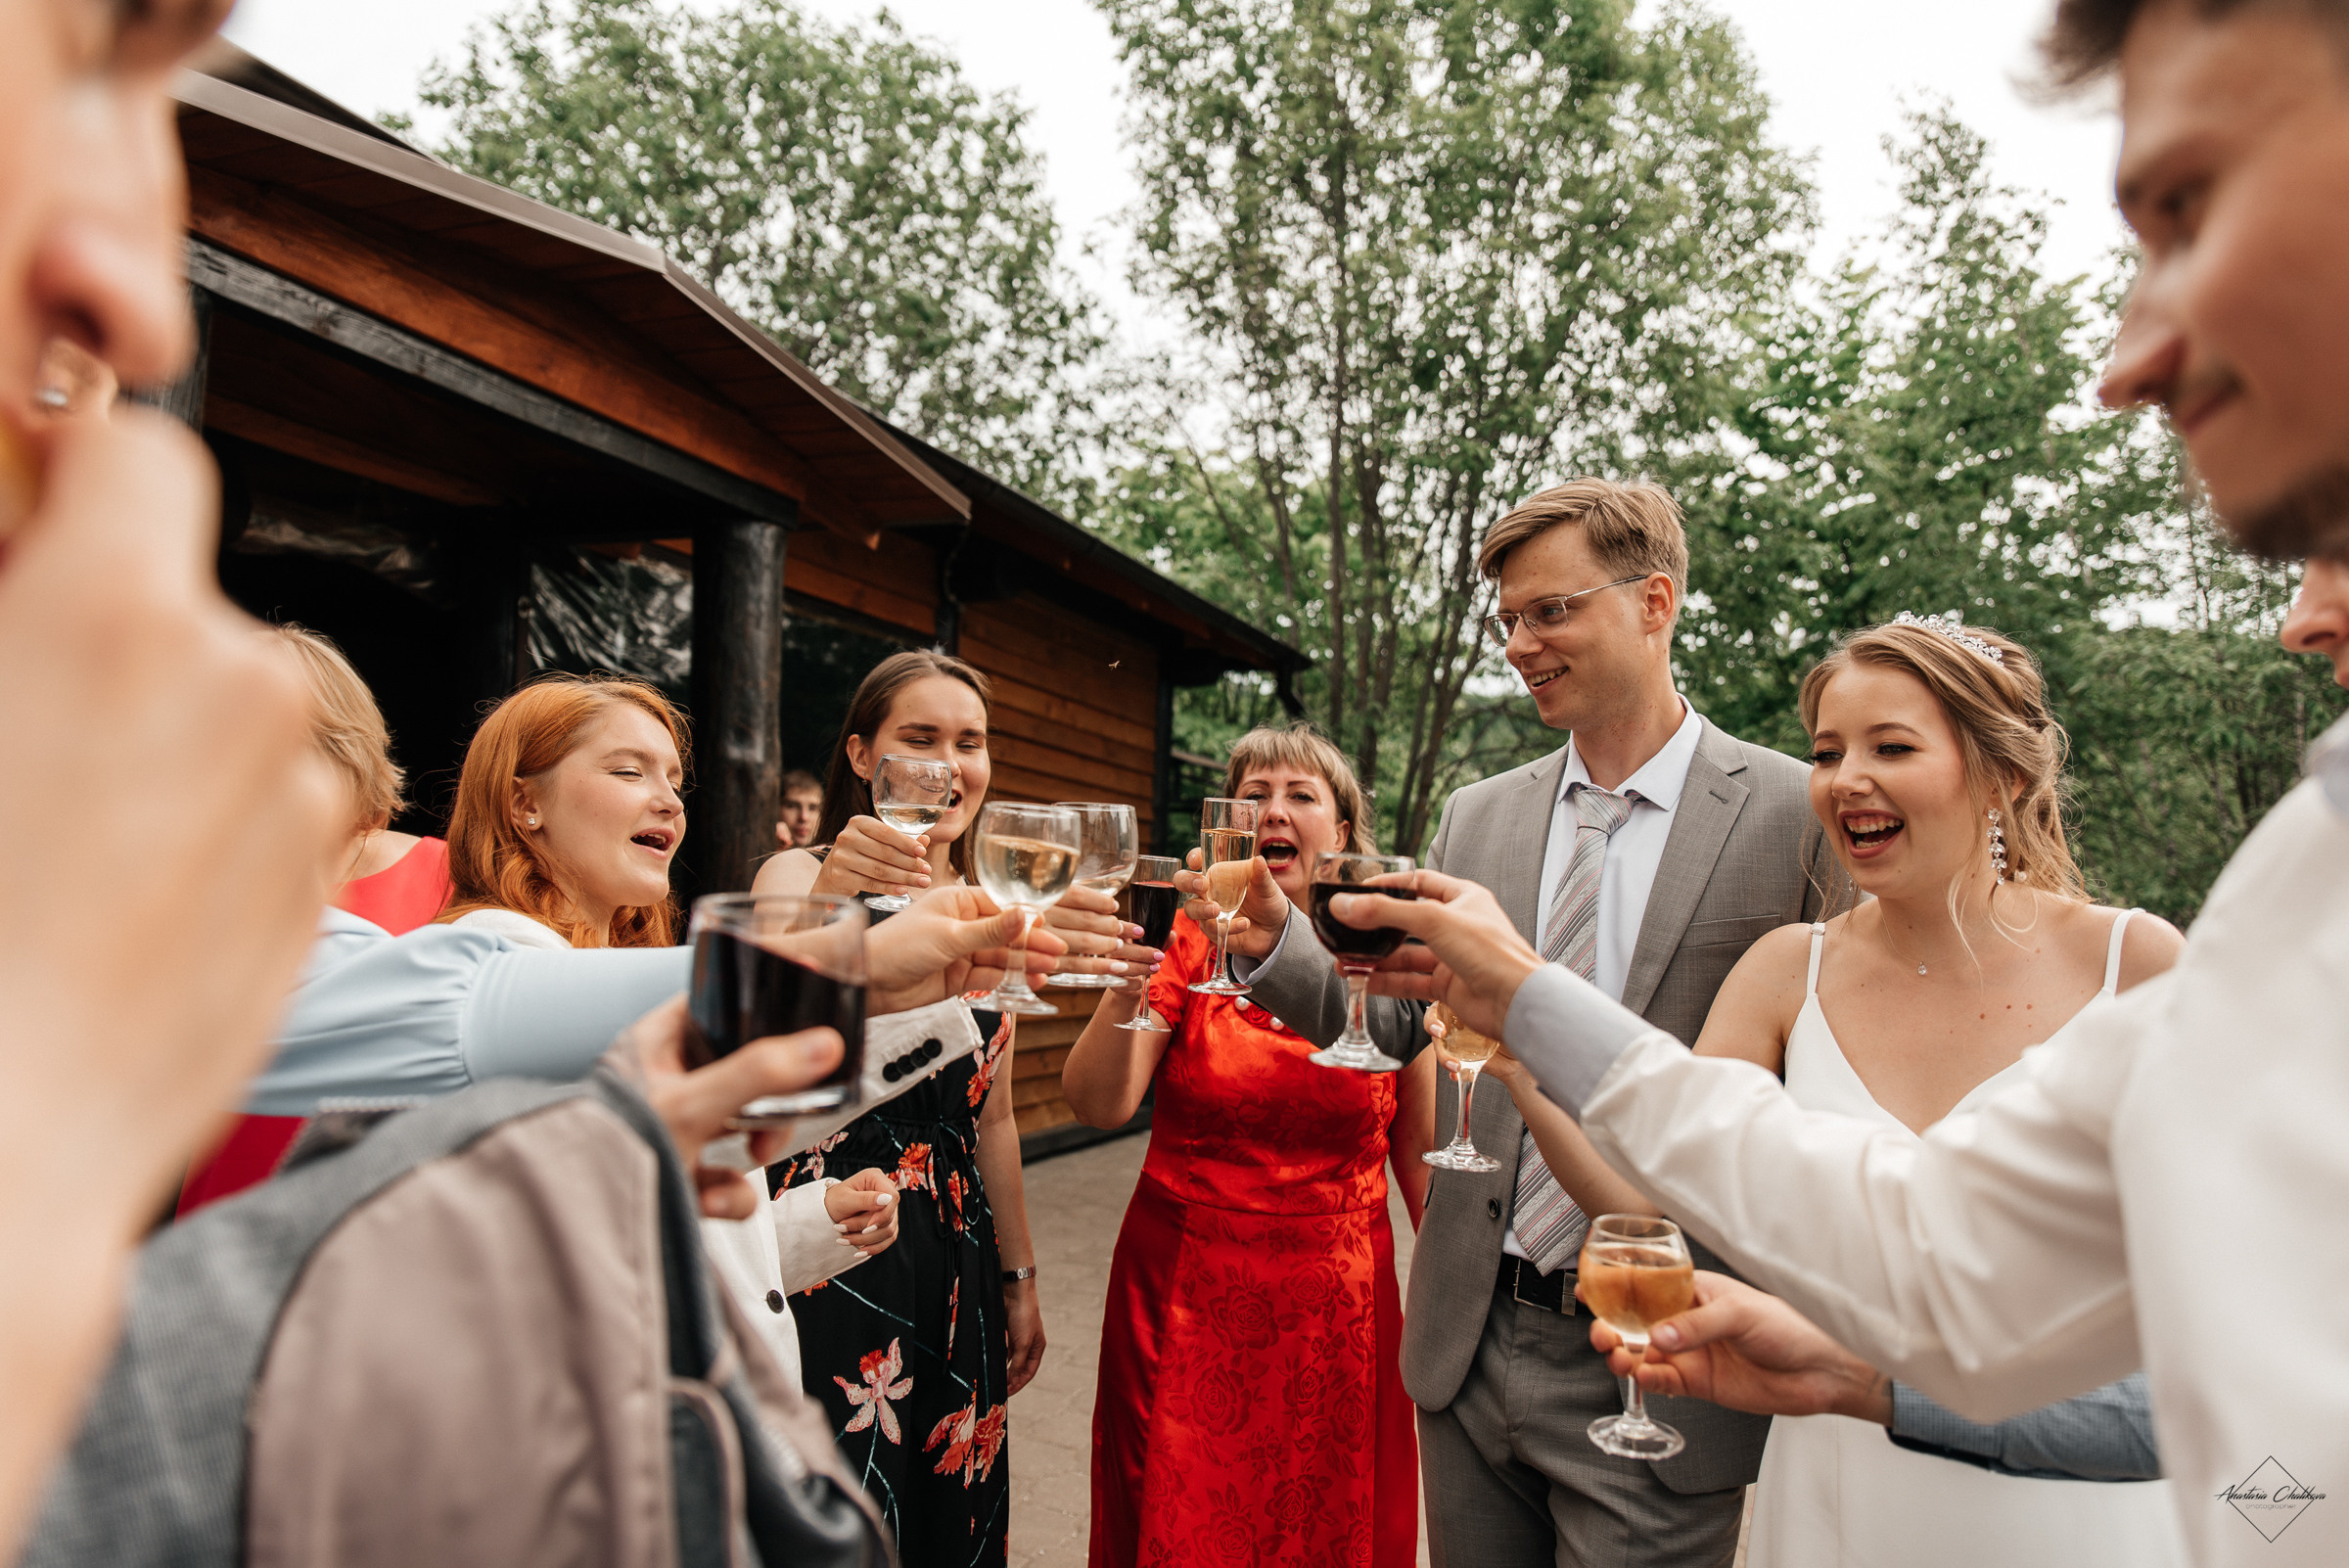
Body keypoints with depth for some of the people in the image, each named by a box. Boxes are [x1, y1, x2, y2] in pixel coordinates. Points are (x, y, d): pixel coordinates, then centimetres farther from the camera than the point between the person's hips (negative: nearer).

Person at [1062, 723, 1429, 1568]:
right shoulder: (1190, 946, -6)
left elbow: (1423, 1153, 5)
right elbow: (1099, 1106, -17)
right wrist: (1126, 987, -32)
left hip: (1335, 1305, 1)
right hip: (1184, 1297, 0)